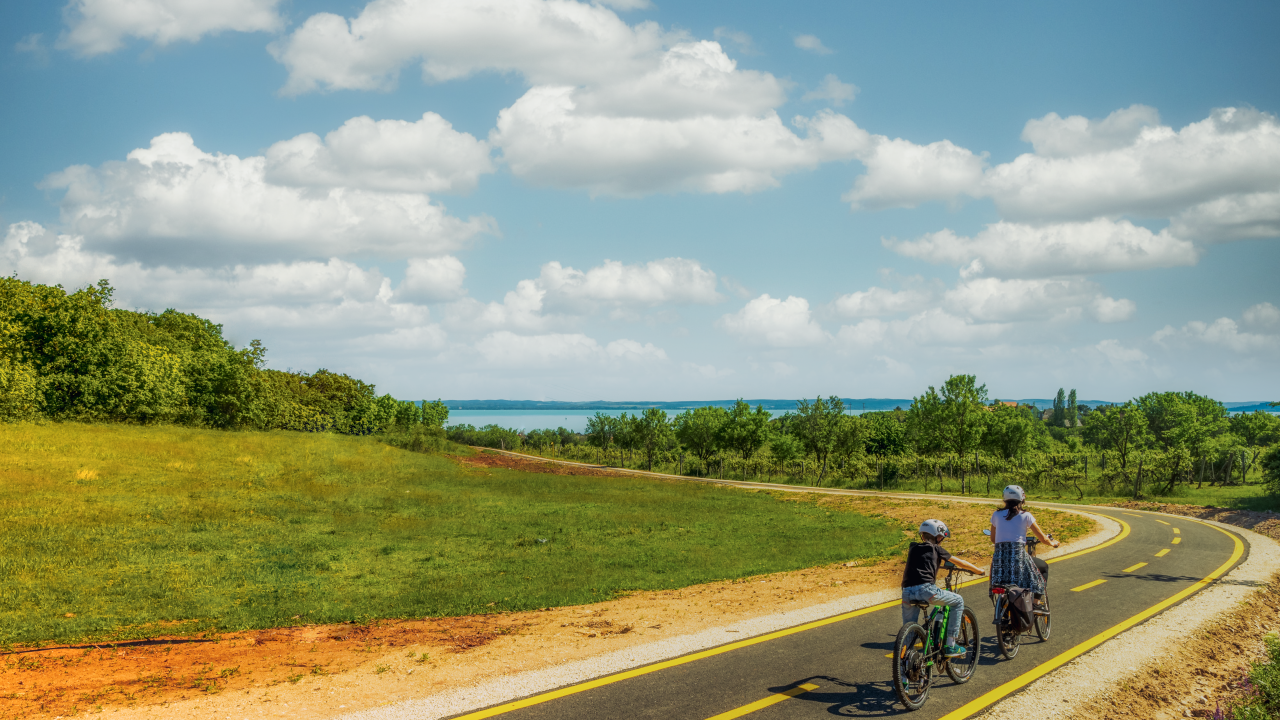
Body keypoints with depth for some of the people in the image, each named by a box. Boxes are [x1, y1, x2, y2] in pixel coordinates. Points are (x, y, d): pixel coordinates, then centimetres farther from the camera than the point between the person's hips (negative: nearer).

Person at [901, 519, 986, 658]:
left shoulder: (913, 548, 25)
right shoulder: (935, 549, 13)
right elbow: (960, 563, 22)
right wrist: (979, 571, 38)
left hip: (907, 593, 5)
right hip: (926, 589, -5)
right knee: (958, 601, 18)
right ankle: (950, 646, 15)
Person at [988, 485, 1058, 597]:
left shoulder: (996, 515, 10)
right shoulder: (1025, 516, 3)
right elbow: (1043, 538, 8)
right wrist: (1052, 542, 29)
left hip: (999, 558, 3)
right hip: (1018, 557, -2)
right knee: (1044, 567, 24)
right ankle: (1037, 599, 15)